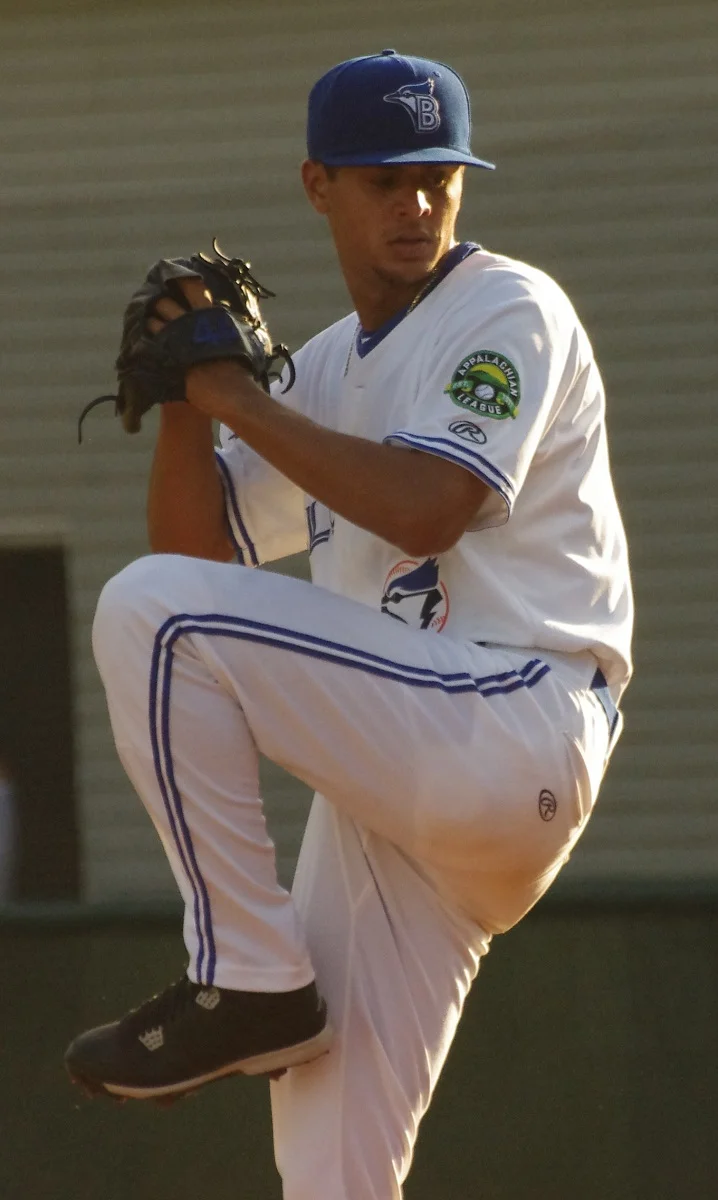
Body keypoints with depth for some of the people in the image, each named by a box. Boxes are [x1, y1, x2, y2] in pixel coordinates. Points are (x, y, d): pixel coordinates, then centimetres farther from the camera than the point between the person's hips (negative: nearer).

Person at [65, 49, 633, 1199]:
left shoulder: (509, 309, -2)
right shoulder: (328, 368, 22)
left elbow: (424, 509, -18)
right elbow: (200, 550, 17)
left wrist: (238, 395, -11)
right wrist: (184, 396, 1)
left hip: (511, 727, -8)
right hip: (394, 779, 8)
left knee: (149, 614, -20)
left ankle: (248, 975, -15)